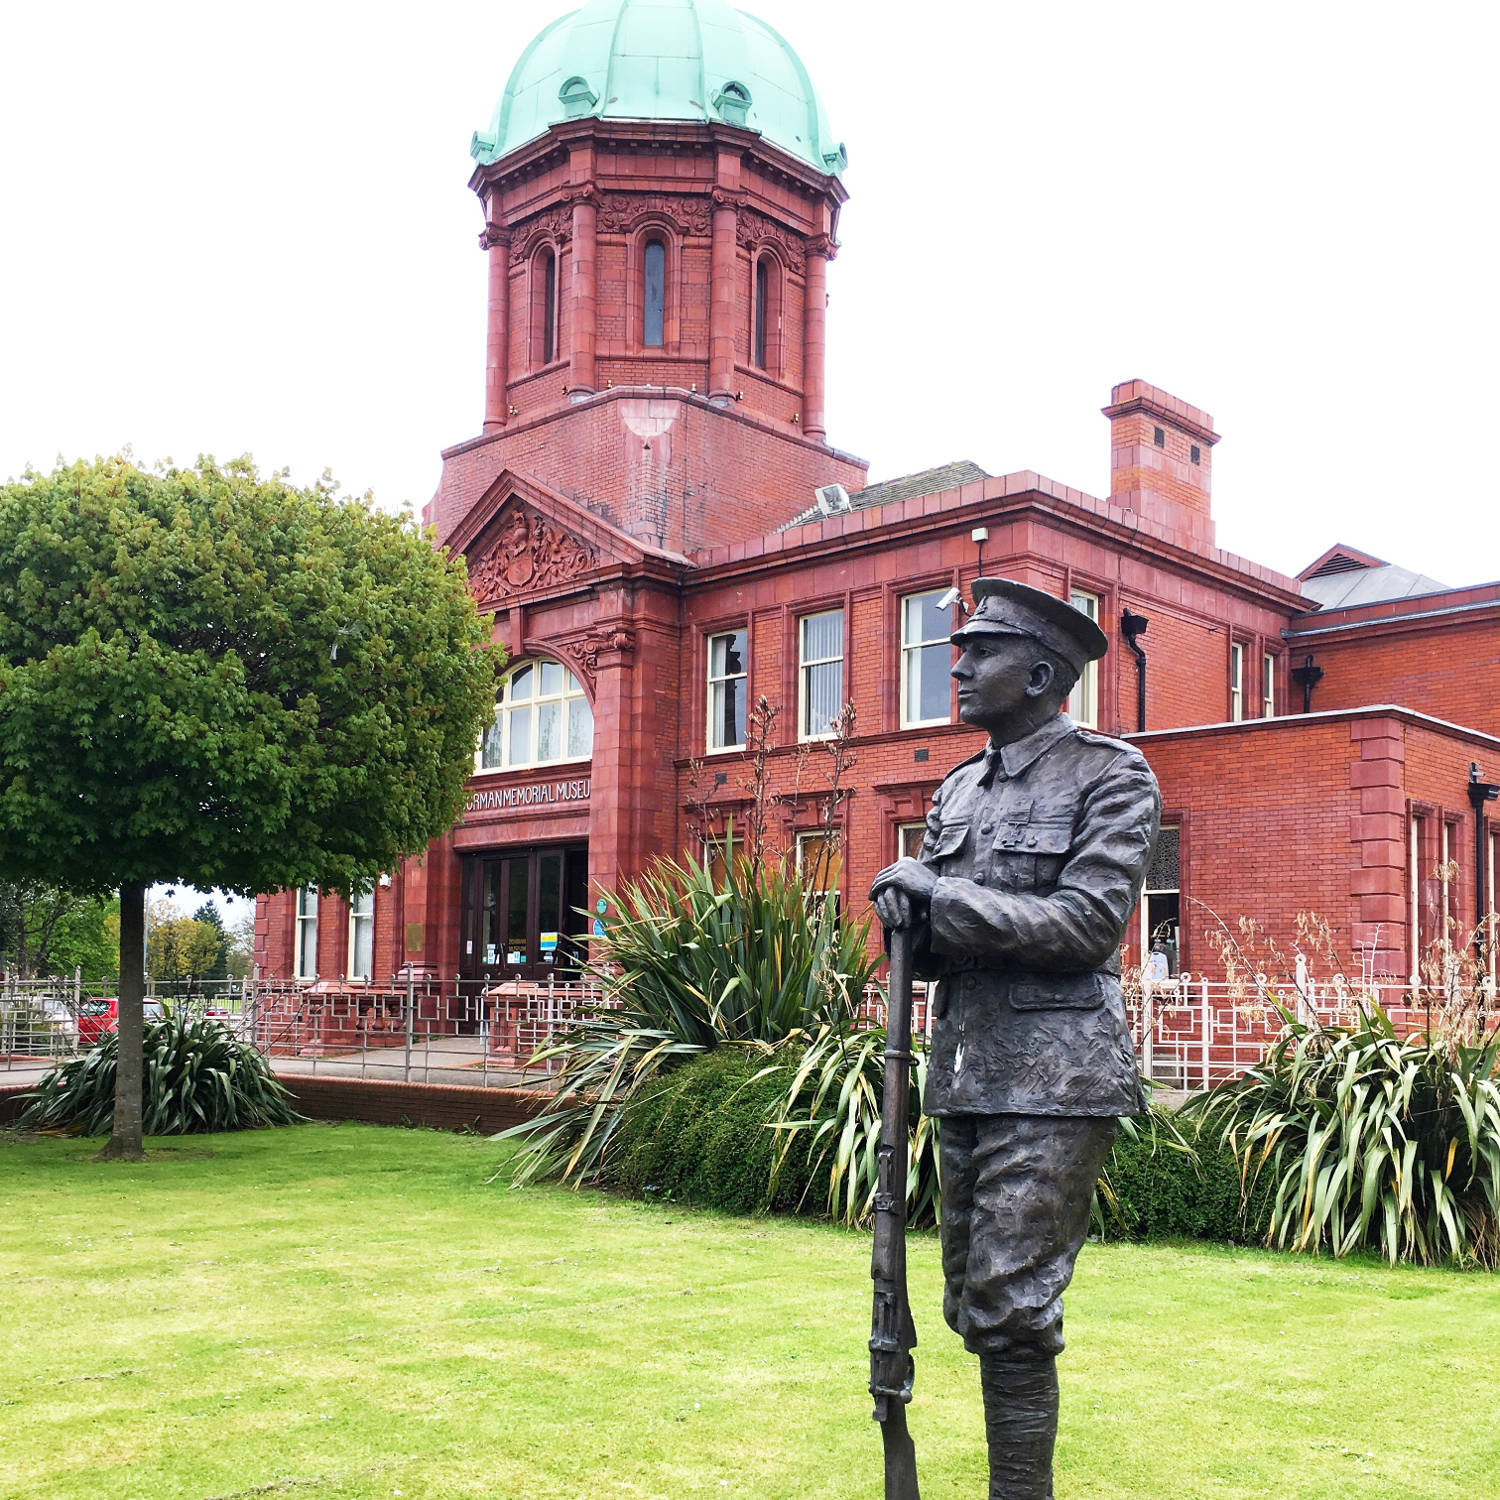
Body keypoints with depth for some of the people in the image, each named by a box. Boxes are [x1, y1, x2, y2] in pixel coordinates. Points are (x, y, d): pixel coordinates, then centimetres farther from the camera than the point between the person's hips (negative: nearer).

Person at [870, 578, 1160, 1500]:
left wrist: (941, 894, -14)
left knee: (1012, 1306, -8)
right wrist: (909, 917, -6)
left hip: (1054, 1076, -7)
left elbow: (1088, 921, -16)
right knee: (974, 1307, 14)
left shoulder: (1112, 775, -5)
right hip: (964, 1071, 7)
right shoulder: (959, 791, 15)